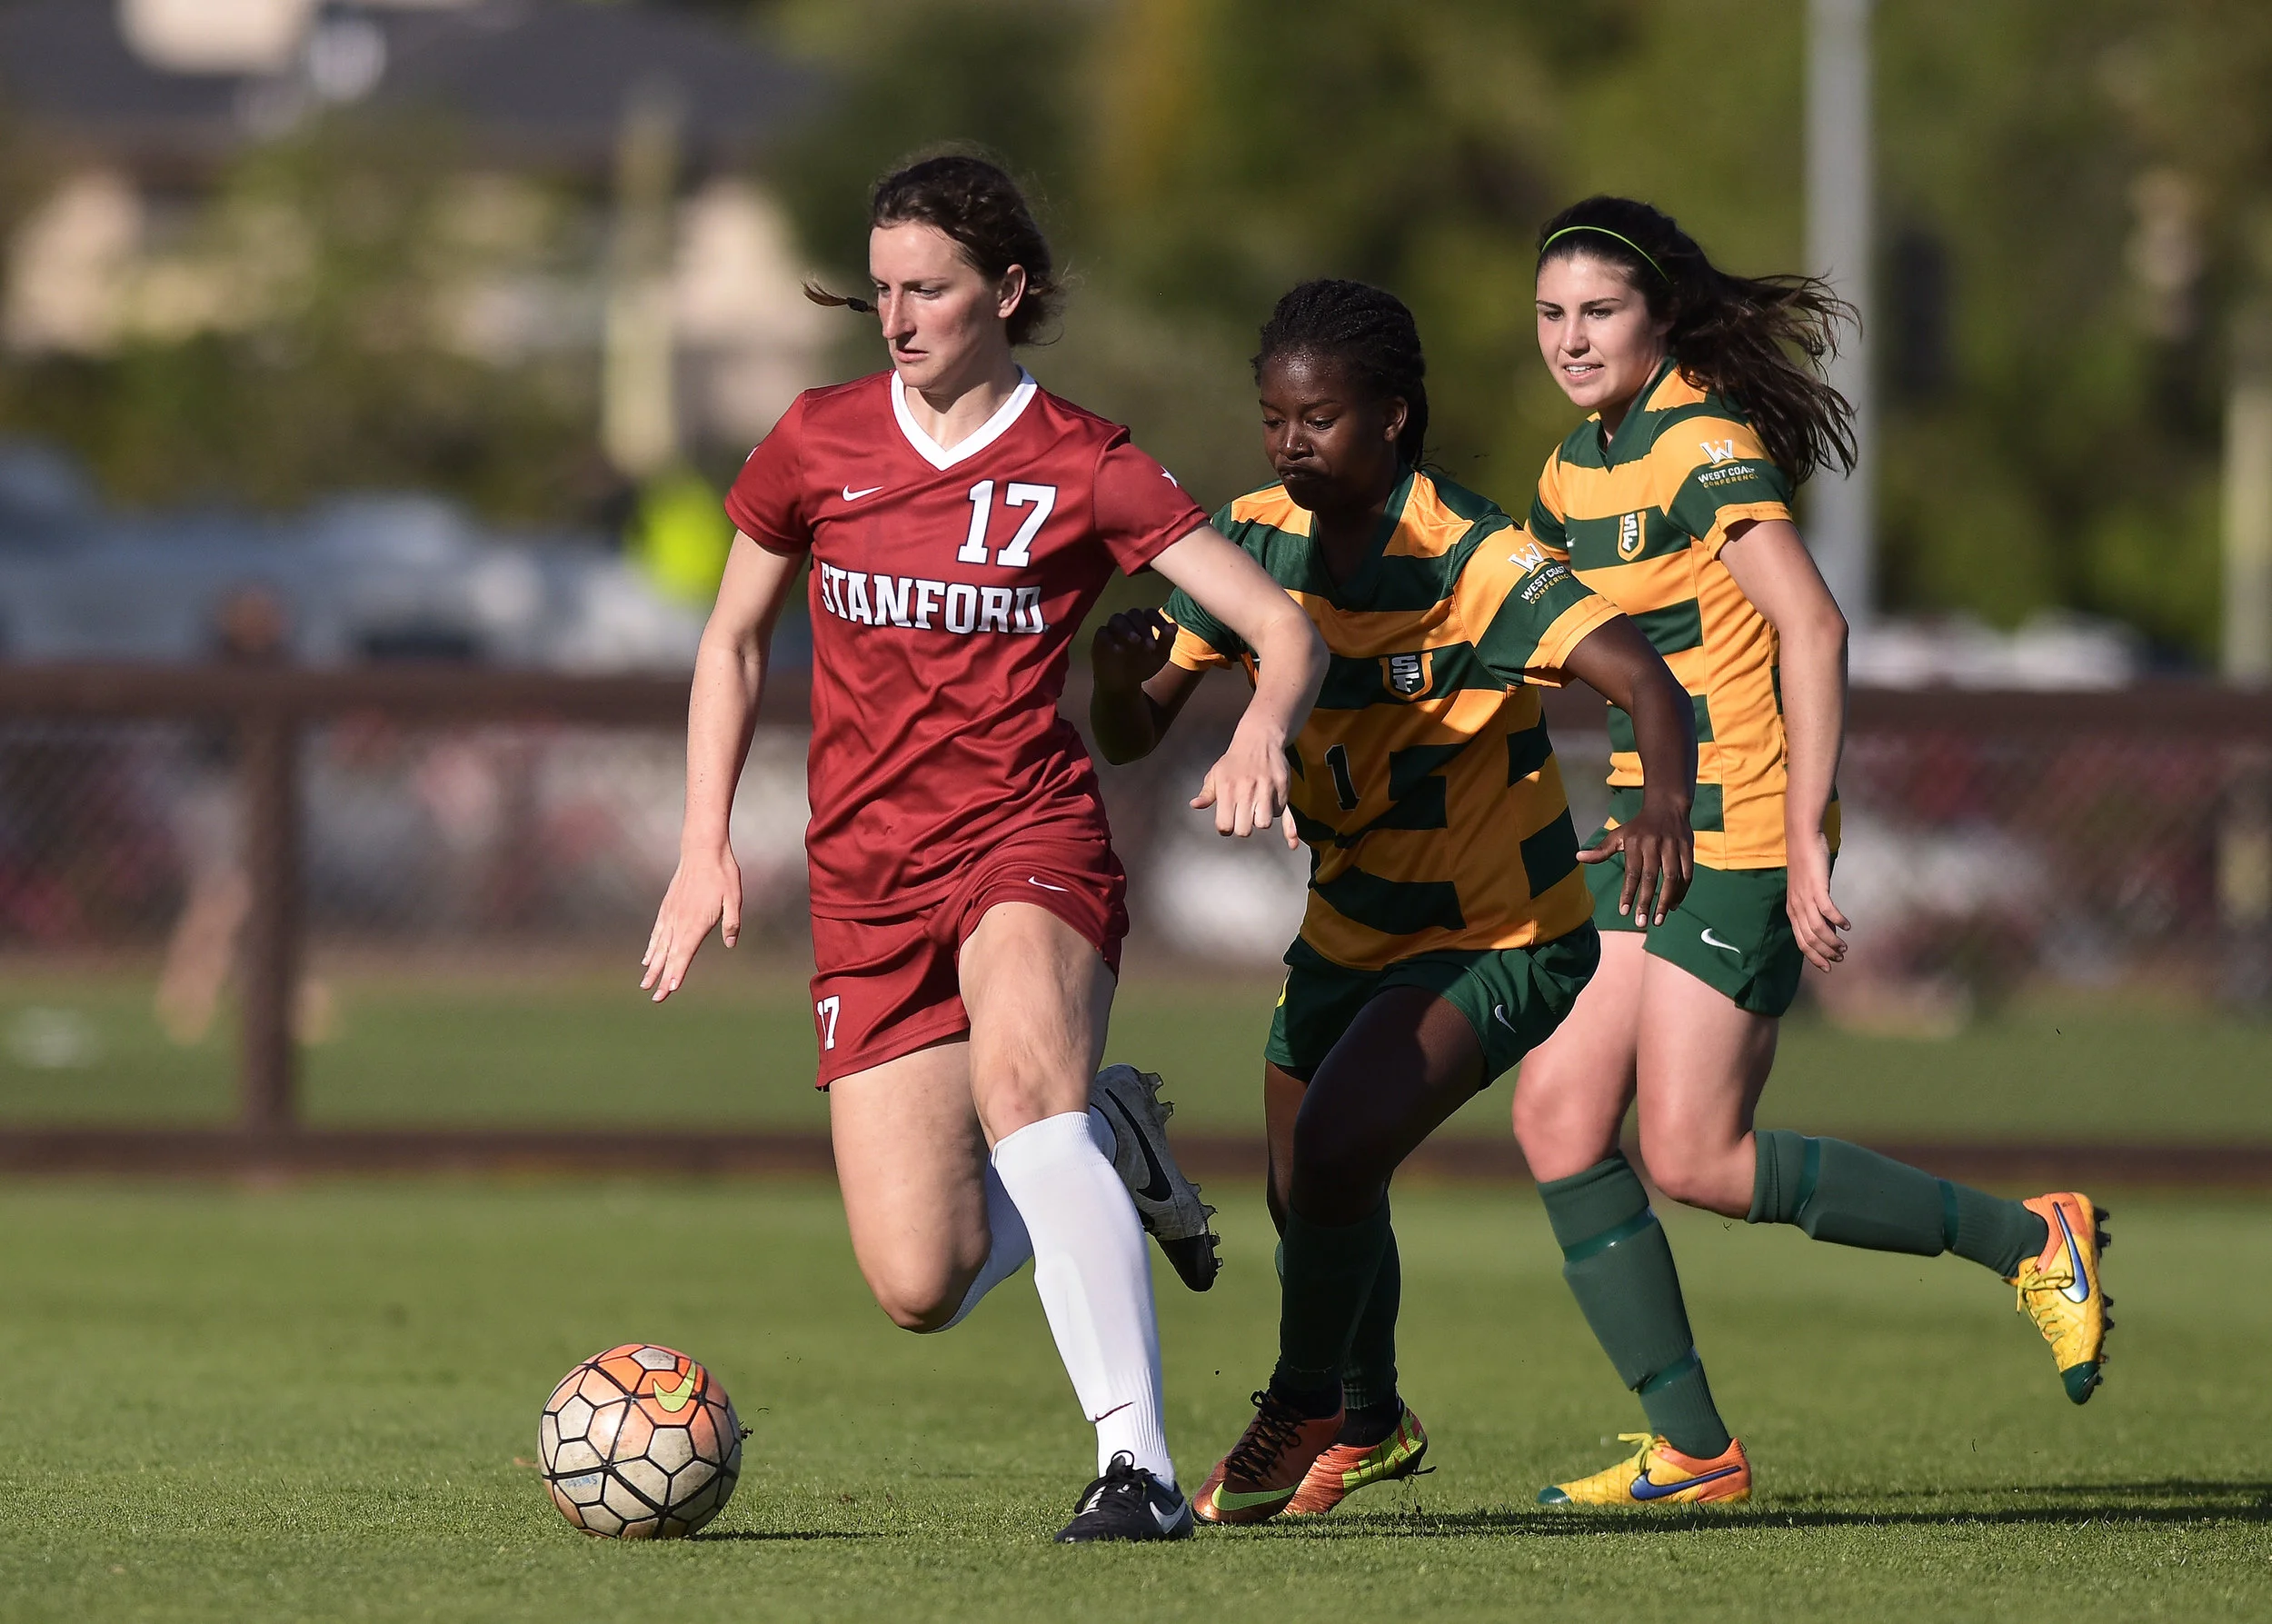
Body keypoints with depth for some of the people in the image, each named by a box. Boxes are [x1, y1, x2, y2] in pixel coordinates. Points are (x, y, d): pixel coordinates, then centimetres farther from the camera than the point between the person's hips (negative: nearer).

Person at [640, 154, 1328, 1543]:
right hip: (867, 888, 3)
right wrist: (706, 846, 10)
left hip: (1030, 843, -3)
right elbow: (734, 639, 19)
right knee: (921, 1288, -10)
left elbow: (1287, 625, -3)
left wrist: (1266, 727, -26)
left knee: (1017, 1074, -38)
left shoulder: (1084, 467, -2)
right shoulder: (817, 444, 6)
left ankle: (1139, 1466, -38)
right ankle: (1107, 1147, 23)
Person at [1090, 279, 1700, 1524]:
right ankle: (1369, 1423, 48)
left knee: (1332, 1156, -24)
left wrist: (1666, 805, -56)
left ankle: (1303, 1410, 4)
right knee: (1309, 1194, 18)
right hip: (1351, 924, 6)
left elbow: (1644, 680, -36)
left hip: (1497, 940, -6)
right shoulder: (1253, 540, -7)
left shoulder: (1473, 564, -24)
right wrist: (1120, 674, -28)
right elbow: (1133, 736, -4)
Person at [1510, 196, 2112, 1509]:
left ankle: (2030, 1238, 1)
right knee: (1557, 1114, 0)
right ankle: (1693, 1451, 5)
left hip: (1743, 842, -9)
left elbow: (1815, 628, -22)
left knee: (1694, 1159, -12)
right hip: (1651, 835, 9)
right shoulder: (1582, 464, 12)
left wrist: (1804, 845, -25)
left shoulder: (1706, 448, -14)